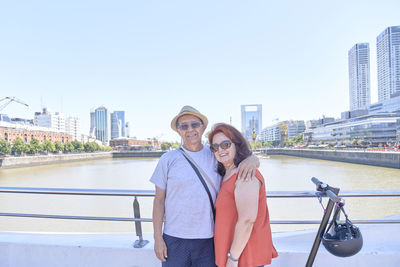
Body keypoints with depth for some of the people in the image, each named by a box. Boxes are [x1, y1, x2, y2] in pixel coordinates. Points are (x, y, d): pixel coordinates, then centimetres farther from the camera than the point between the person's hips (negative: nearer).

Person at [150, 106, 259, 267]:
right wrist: (157, 238, -2)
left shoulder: (215, 155, 2)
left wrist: (251, 160, -15)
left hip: (208, 240, 1)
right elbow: (159, 200, 1)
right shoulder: (168, 160, -2)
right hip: (174, 239, -1)